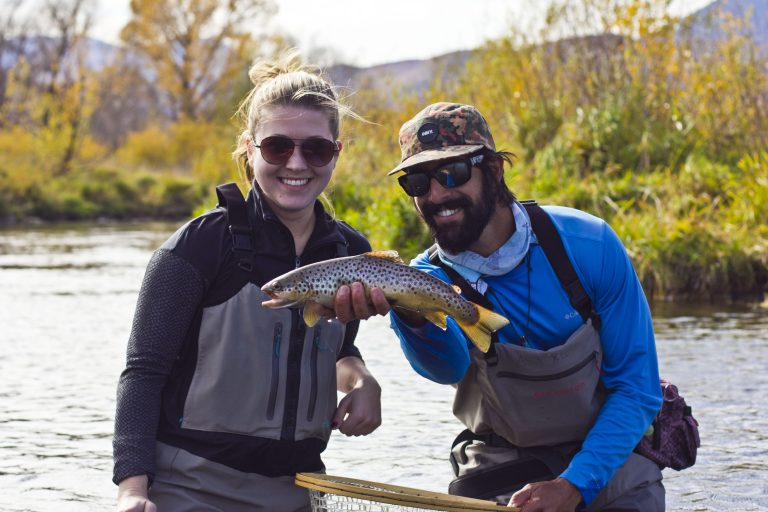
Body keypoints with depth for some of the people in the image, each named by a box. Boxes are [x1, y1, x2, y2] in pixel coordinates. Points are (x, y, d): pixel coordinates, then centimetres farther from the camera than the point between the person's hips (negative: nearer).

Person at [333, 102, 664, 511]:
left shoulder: (588, 244, -12)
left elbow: (637, 388, -8)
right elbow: (447, 365, -33)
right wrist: (412, 316, -55)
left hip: (609, 454, -1)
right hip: (502, 472, 2)